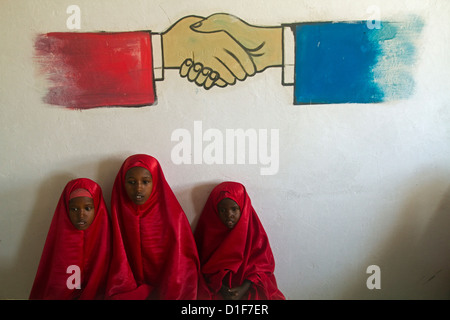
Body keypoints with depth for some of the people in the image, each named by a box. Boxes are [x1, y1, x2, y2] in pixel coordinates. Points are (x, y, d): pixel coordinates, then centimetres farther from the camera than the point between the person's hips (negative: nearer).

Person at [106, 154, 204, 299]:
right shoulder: (120, 212, 2)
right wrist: (124, 293, -10)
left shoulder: (172, 214, -3)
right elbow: (119, 261, 2)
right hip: (133, 289, 0)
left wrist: (169, 294, -13)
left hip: (166, 288, 0)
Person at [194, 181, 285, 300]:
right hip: (216, 289, 0)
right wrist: (219, 287, -12)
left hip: (247, 288, 1)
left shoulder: (254, 230, -2)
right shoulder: (208, 230, -1)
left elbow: (262, 264, 0)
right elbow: (203, 266, 2)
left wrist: (244, 288, -12)